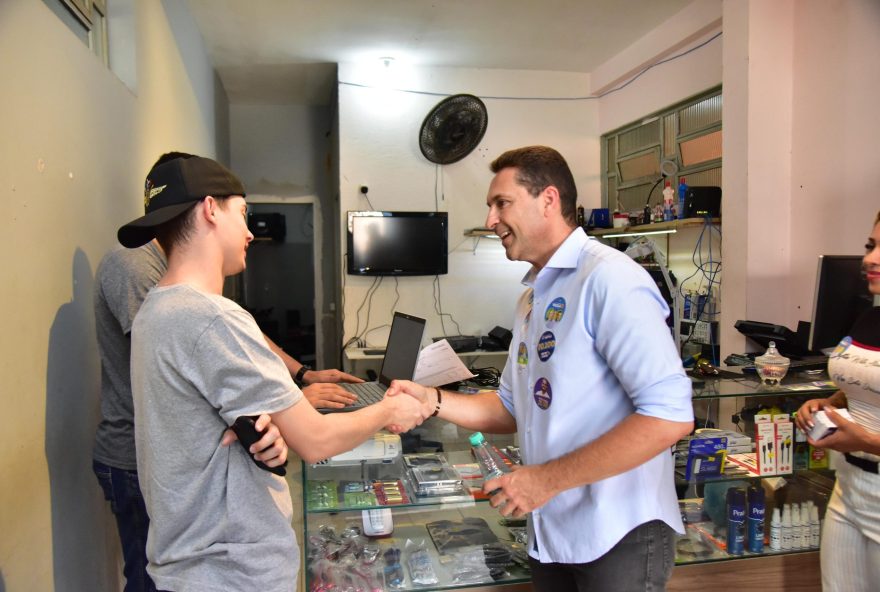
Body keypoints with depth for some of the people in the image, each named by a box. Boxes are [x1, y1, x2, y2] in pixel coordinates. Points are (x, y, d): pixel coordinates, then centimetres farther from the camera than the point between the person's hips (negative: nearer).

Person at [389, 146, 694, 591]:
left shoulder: (609, 278, -17)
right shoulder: (532, 296, 11)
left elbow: (670, 415, -24)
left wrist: (547, 479, -20)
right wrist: (432, 400, 1)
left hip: (618, 537, -8)